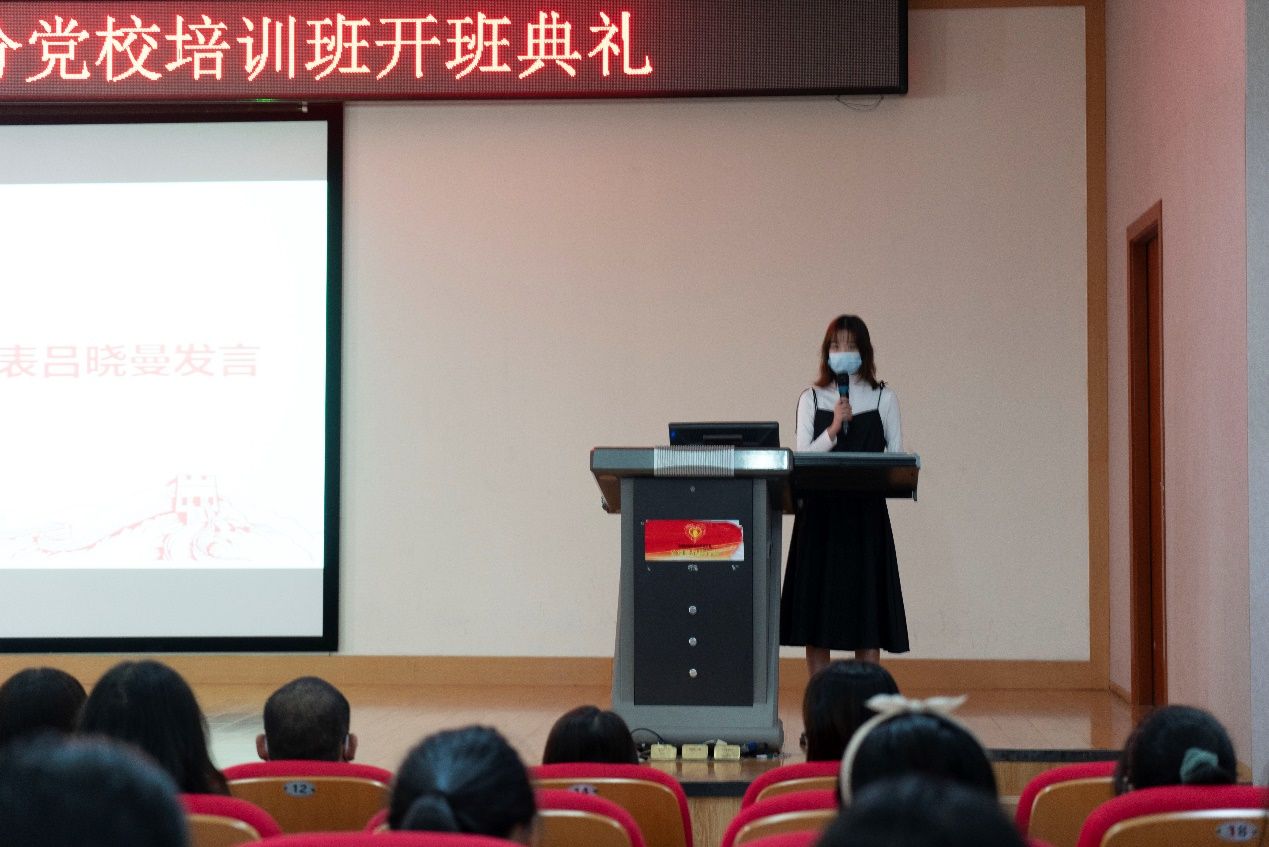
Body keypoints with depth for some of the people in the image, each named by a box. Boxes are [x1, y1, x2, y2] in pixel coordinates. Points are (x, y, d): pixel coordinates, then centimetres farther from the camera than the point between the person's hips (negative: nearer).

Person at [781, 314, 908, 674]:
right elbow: (802, 458, -1)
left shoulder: (883, 398, 8)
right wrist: (833, 428, -15)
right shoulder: (812, 399, 9)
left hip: (866, 514, 0)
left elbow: (897, 458, 5)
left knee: (866, 606, -1)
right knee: (816, 607, -1)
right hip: (819, 513, 1)